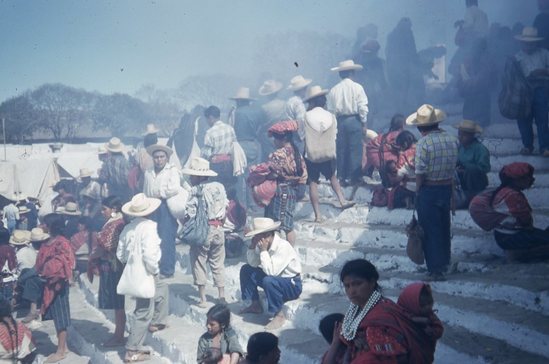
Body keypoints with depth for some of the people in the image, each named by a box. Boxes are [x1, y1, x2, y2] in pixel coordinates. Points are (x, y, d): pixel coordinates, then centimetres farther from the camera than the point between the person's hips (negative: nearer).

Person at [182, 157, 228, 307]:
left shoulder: (195, 191, -10)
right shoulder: (219, 187, 5)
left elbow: (190, 215, -13)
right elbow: (225, 207, 9)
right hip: (218, 230, 5)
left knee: (199, 263, 7)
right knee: (218, 264, 15)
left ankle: (203, 299, 7)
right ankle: (222, 297, 17)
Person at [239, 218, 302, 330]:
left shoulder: (283, 247, -29)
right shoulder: (263, 244, -8)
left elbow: (271, 271, -35)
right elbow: (253, 264, -1)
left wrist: (263, 251, -30)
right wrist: (252, 246, -14)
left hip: (292, 285, -8)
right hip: (274, 278, 8)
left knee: (268, 281, -37)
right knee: (246, 269, 3)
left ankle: (279, 315, -17)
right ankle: (255, 305, 14)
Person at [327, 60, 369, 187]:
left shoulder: (334, 90, 1)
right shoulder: (357, 87, -6)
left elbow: (331, 109, 1)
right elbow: (363, 107, -8)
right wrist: (364, 123, 1)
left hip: (339, 121, 3)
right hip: (354, 120, -3)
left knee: (341, 149, 9)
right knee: (355, 150, 2)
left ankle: (342, 177, 13)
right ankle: (353, 177, 2)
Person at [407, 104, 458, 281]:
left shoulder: (424, 143, -19)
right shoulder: (452, 139, -2)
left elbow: (420, 173, -18)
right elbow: (453, 167, 4)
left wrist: (418, 191, -5)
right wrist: (450, 189, 14)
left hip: (429, 189, -6)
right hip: (447, 188, 6)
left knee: (430, 229, 4)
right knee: (444, 226, 20)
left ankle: (435, 270, 6)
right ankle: (445, 262, 33)